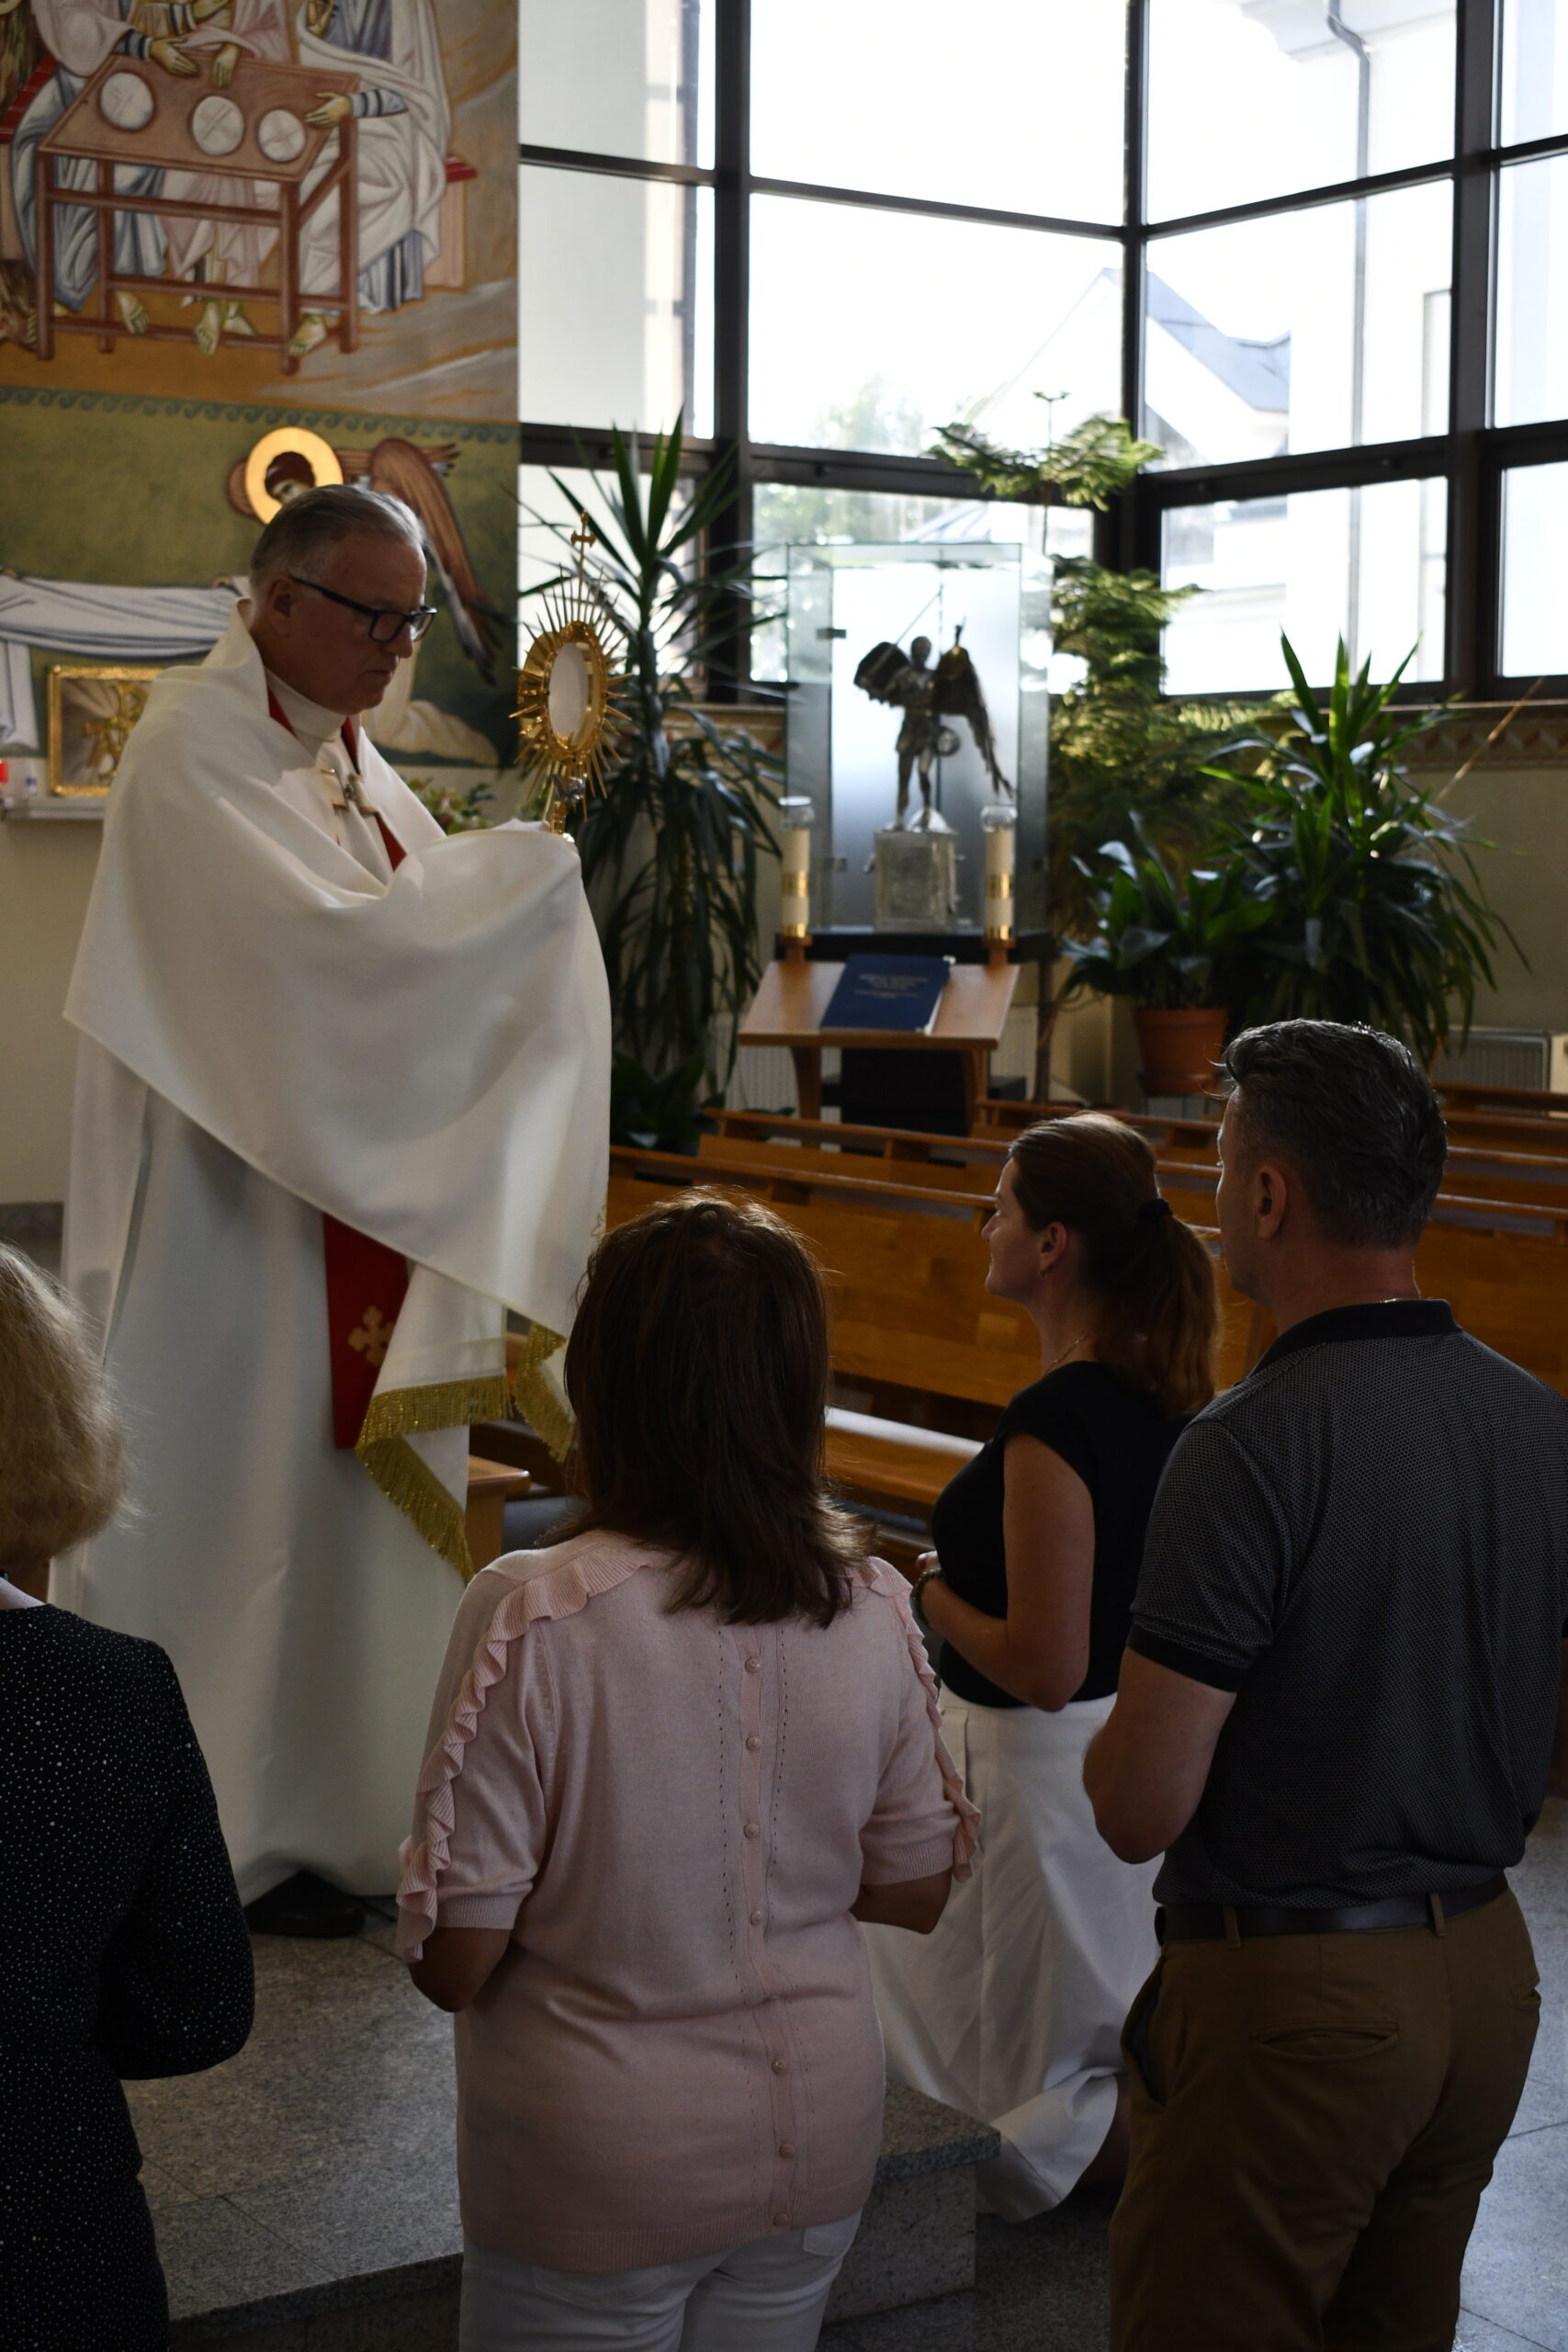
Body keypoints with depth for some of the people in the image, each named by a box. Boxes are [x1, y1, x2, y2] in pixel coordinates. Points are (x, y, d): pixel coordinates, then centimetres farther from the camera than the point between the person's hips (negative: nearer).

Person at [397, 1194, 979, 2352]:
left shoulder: (532, 1615, -22)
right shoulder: (874, 1608, -10)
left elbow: (454, 1961, -17)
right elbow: (914, 1890, 1)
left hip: (599, 2166, -3)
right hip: (821, 2136, 4)